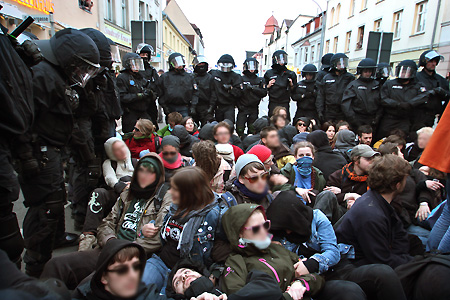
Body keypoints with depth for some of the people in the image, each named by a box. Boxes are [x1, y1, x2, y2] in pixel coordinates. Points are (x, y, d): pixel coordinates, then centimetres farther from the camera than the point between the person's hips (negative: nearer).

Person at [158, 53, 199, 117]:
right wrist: (164, 106, -2)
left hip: (184, 109, 0)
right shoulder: (164, 77, 7)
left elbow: (195, 93, 9)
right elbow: (160, 94, 7)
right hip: (170, 109, 0)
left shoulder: (189, 77, 10)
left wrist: (193, 106, -1)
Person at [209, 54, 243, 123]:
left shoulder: (236, 77, -3)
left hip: (229, 106, -3)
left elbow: (239, 93, -10)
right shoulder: (213, 73, 5)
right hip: (218, 106, 3)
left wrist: (231, 89, -23)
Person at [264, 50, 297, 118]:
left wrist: (291, 85, -5)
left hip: (285, 104, 1)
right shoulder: (269, 73, 6)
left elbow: (294, 91, 14)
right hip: (273, 104, -1)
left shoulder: (290, 74, 9)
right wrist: (268, 86, -8)